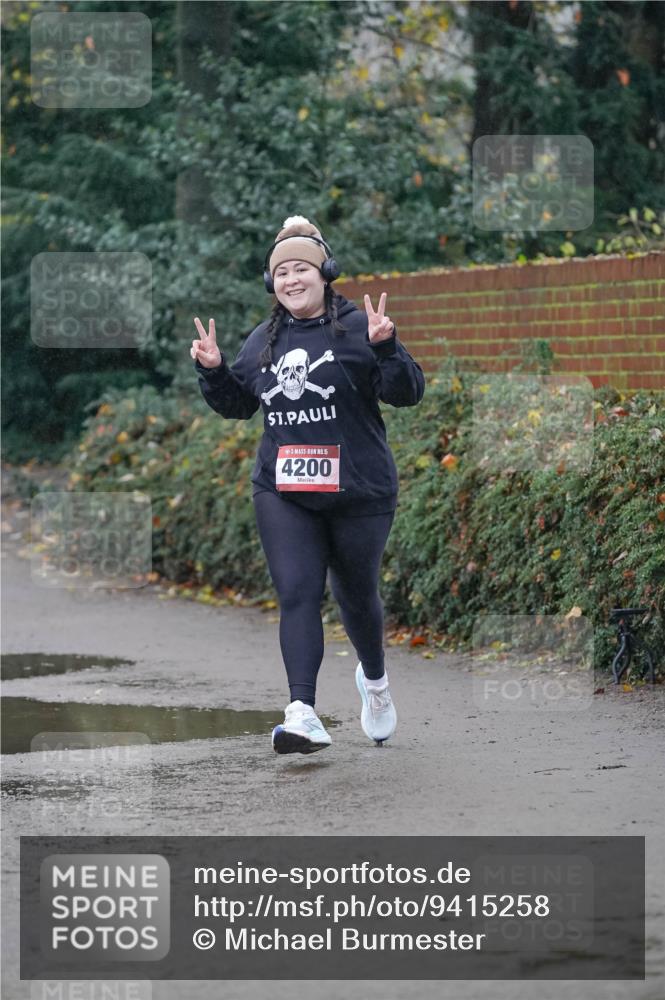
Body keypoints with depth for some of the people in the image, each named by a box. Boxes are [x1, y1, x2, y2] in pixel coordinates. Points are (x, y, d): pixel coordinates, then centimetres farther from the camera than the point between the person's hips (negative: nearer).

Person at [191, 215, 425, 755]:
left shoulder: (357, 327, -7)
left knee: (356, 594, 13)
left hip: (359, 492, -3)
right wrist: (212, 372, 4)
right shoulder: (263, 341, 10)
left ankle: (374, 679, 43)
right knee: (297, 594, -11)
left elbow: (408, 393, -13)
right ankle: (303, 715, -18)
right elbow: (238, 404, 21)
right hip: (282, 493, 3)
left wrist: (384, 348, -28)